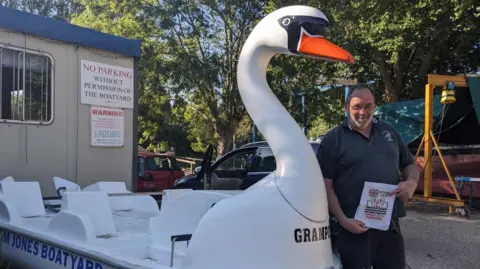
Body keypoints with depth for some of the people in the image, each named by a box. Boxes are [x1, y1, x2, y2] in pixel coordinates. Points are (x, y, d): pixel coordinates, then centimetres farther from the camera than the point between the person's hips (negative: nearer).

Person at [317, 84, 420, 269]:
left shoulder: (389, 131, 12)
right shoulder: (334, 139, -3)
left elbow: (410, 164, 21)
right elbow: (325, 184, -7)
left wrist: (411, 182, -2)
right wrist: (343, 220, -17)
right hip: (355, 226, -4)